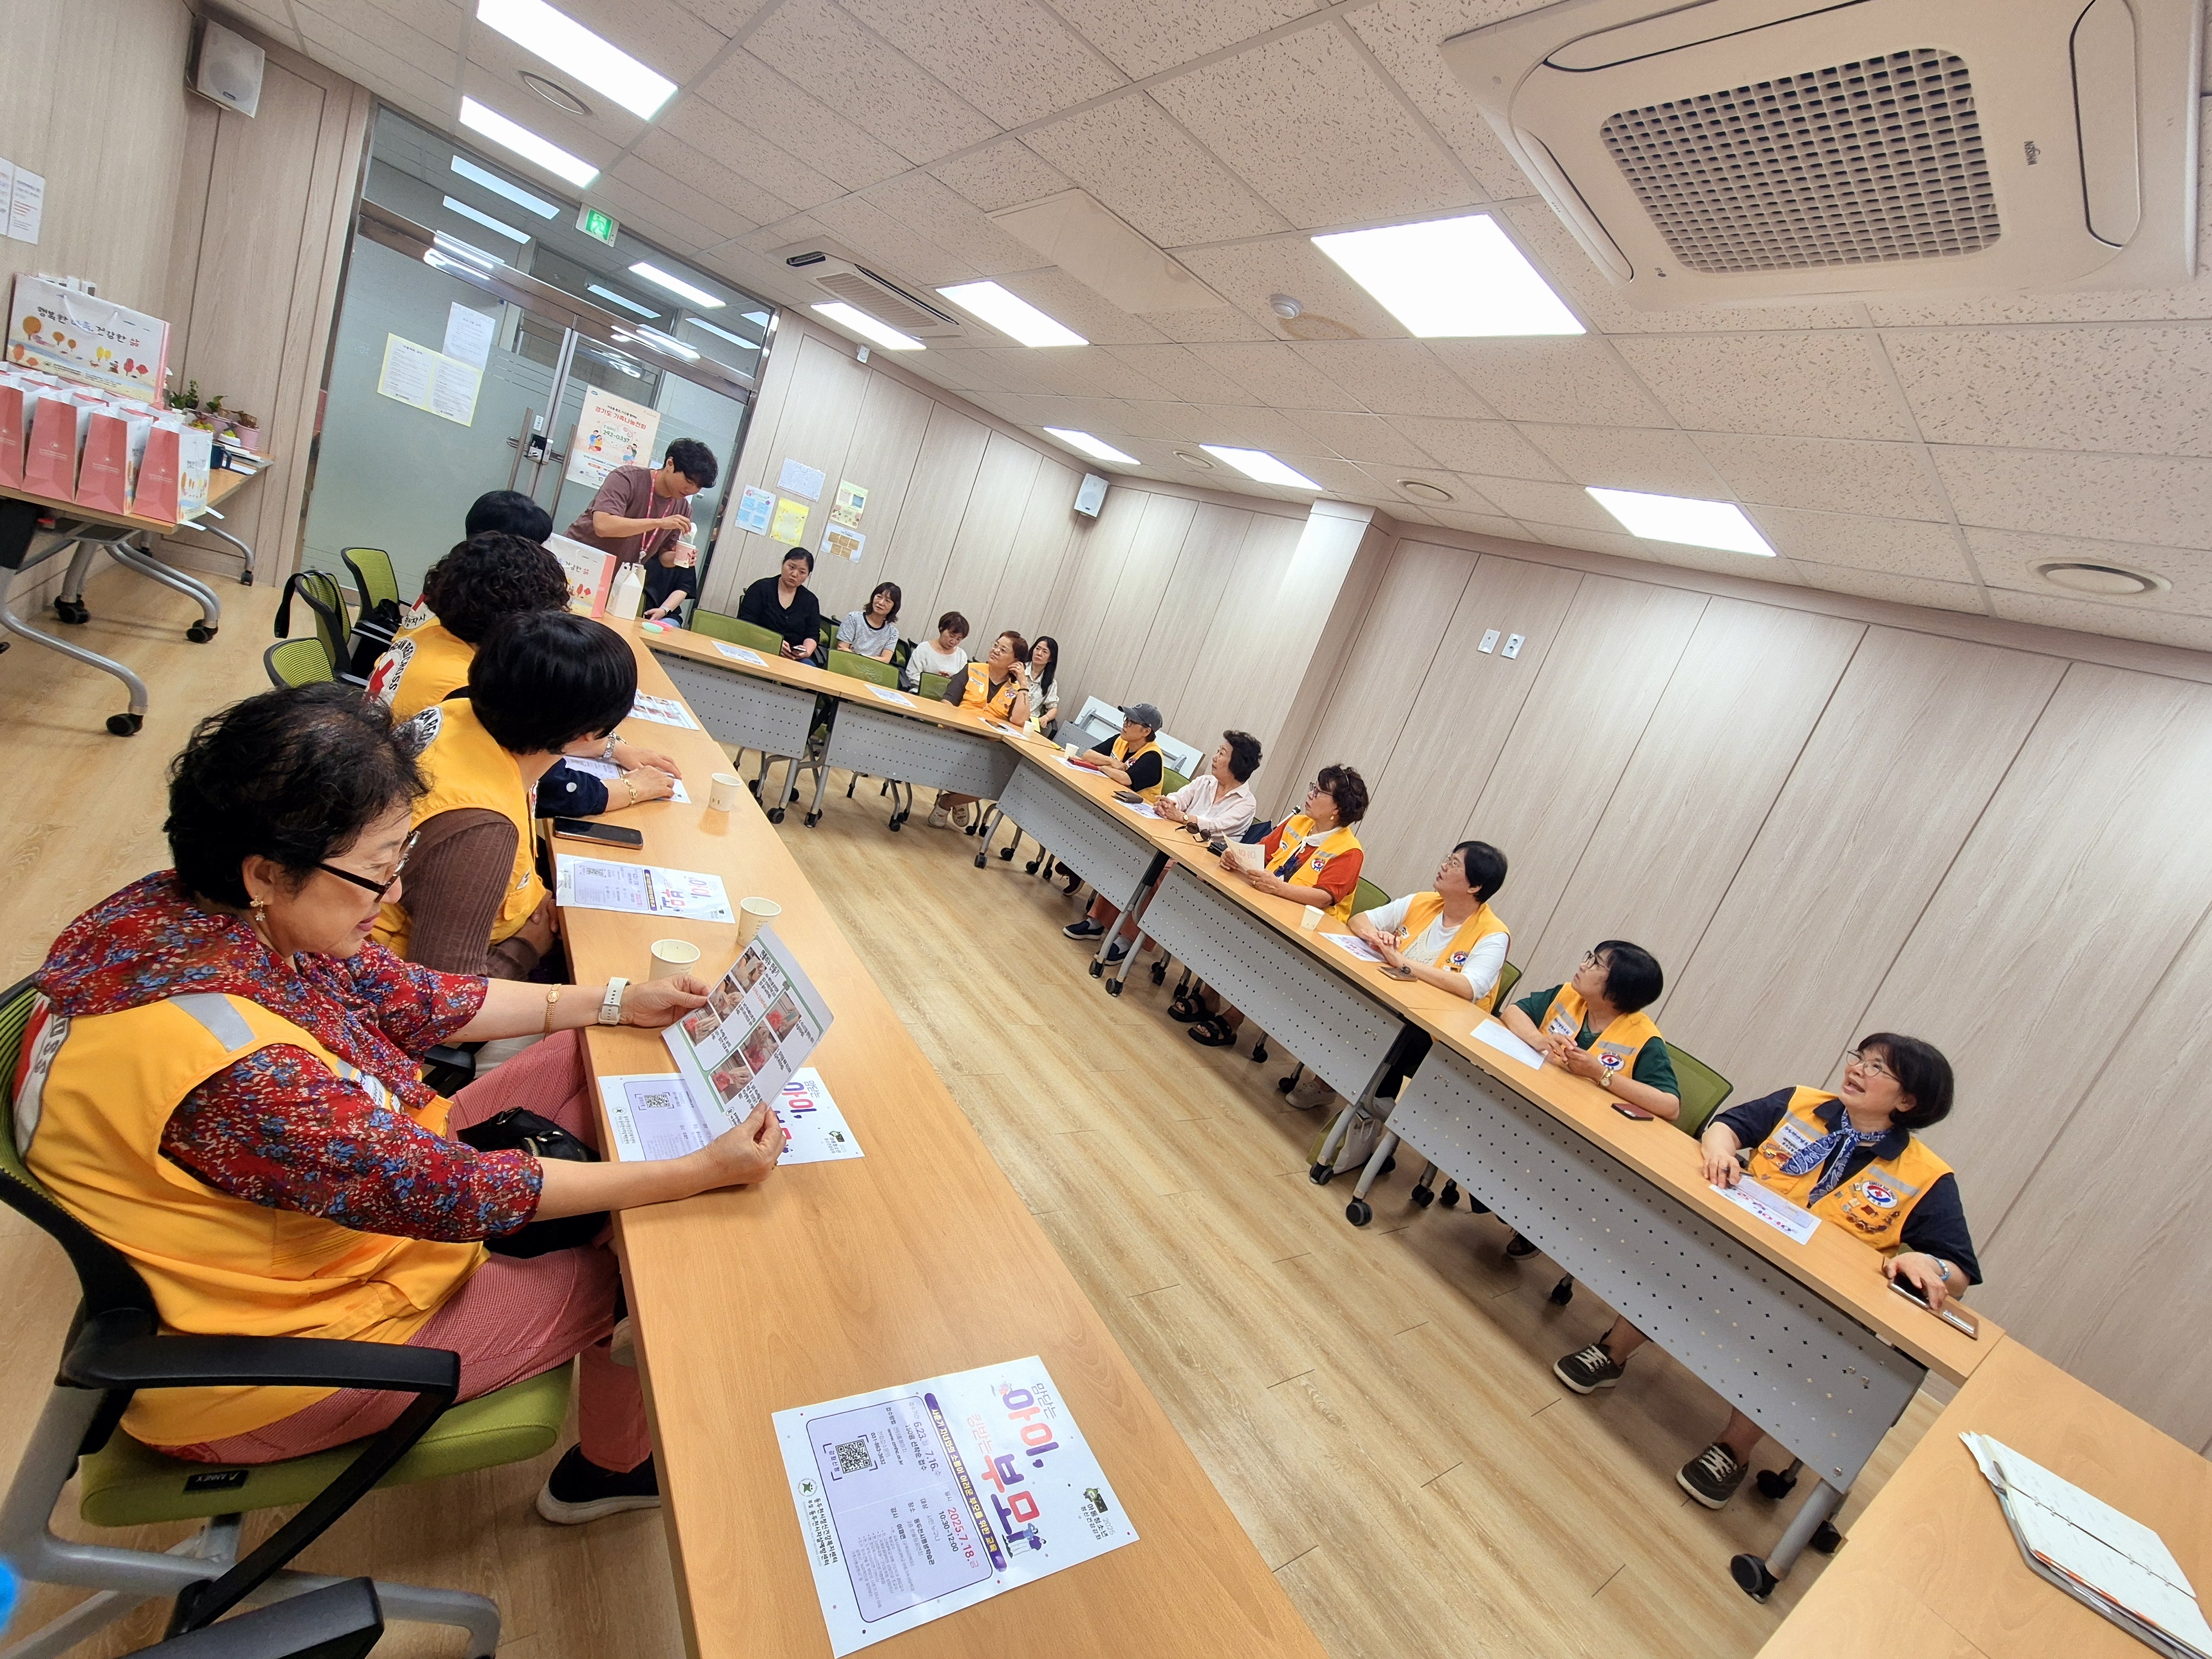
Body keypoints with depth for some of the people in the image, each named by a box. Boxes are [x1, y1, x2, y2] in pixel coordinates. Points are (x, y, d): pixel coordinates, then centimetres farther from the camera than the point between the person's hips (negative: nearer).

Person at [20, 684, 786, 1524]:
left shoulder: (207, 912, -12)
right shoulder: (229, 1069, -40)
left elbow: (412, 999, -1)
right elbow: (450, 1192, -32)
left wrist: (617, 1003, -1)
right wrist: (702, 1170, -27)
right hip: (271, 1364, -8)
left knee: (584, 1060, 5)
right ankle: (612, 1466, 31)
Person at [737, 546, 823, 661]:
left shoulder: (810, 601, 14)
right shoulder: (761, 588, 4)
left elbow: (813, 635, 7)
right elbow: (745, 624, -5)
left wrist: (807, 651, -18)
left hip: (796, 659, 3)